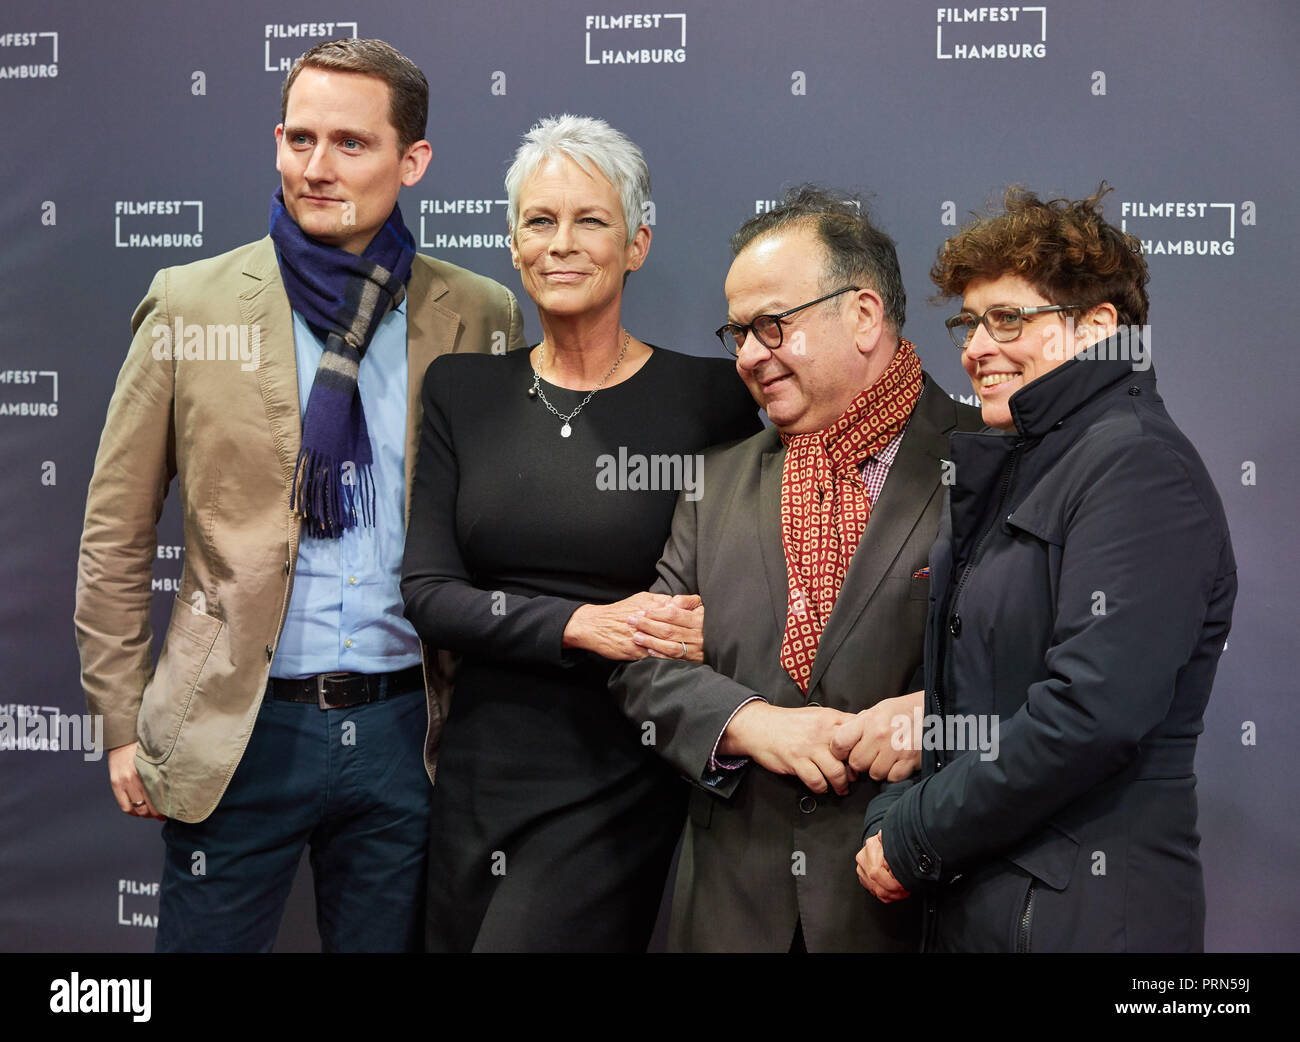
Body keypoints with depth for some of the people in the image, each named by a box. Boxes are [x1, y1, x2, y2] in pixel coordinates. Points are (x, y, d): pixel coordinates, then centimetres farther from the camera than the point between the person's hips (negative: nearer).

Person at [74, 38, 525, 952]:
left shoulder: (483, 319, 0)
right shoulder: (191, 305, -2)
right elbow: (115, 539, 2)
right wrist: (124, 727, 1)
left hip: (406, 728, 1)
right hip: (237, 729, -1)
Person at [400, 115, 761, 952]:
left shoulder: (709, 396, -5)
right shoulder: (461, 391, 4)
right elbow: (427, 592, -2)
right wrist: (580, 624, -15)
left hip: (623, 780, -4)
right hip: (482, 765, 4)